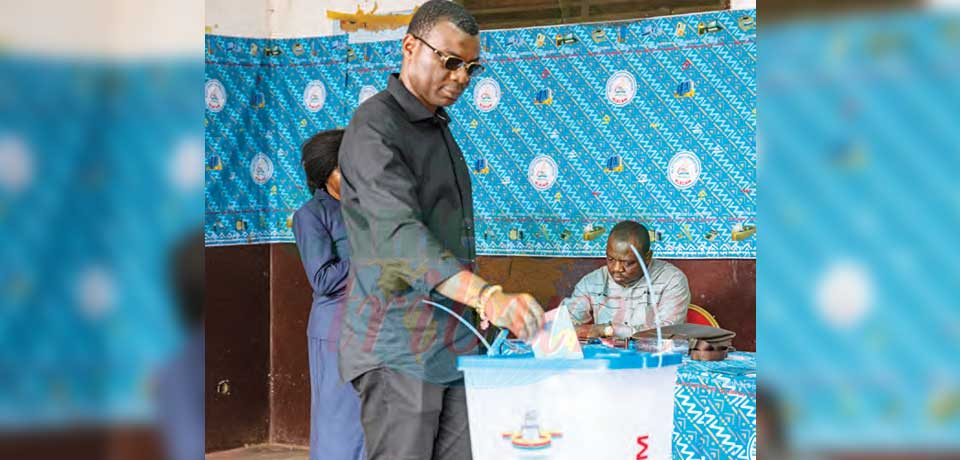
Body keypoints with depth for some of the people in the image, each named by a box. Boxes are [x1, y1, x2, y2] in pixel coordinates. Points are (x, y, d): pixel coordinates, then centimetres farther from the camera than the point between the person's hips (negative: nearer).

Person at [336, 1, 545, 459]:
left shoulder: (438, 127, 18)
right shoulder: (375, 126, -13)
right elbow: (399, 232, -29)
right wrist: (488, 296, -40)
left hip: (454, 346, 8)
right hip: (398, 350, -8)